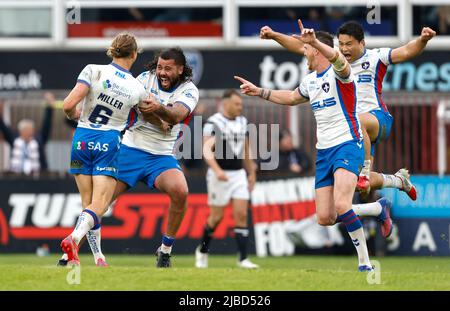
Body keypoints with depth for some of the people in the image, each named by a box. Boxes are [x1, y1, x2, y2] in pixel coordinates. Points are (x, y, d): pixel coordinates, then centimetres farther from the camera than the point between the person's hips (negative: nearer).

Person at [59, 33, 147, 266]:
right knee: (99, 205, -5)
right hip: (109, 143, -1)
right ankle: (74, 238, -33)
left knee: (88, 203, 11)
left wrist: (75, 115, 8)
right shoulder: (137, 89, 0)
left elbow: (69, 105, -14)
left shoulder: (93, 71, -7)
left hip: (82, 139, 1)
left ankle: (98, 257, 9)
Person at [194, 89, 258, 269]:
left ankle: (243, 258, -7)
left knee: (242, 215, -5)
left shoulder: (242, 122, 11)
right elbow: (207, 150, -22)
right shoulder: (213, 123, -12)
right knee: (217, 216, 3)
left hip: (238, 174, 5)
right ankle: (203, 250, 27)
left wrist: (251, 172, 22)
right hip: (220, 175, -5)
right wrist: (217, 171, -34)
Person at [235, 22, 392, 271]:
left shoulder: (337, 74, -10)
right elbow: (291, 98, 37)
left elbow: (338, 60, -36)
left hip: (347, 146, -8)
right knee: (325, 219, -1)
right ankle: (379, 208, 21)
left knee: (341, 205, -28)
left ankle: (365, 263, -19)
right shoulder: (310, 81, 16)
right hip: (324, 151, 8)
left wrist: (313, 41, -53)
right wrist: (259, 92, 34)